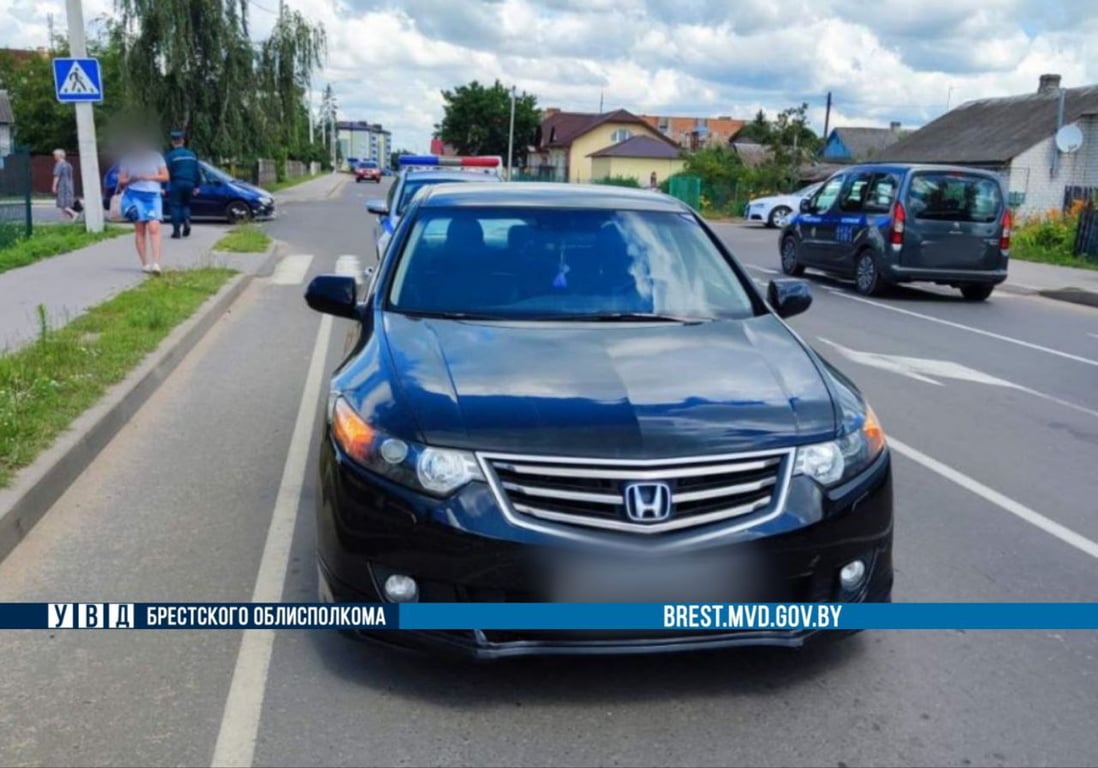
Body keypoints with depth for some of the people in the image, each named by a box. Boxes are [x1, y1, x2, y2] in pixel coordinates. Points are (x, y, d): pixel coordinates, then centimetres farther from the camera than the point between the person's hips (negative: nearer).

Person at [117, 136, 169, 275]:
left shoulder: (156, 157, 9)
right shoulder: (127, 159, 9)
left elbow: (165, 176, 7)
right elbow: (121, 181, 10)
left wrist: (150, 177, -9)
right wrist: (131, 179, -12)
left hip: (153, 195, 0)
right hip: (135, 196, 1)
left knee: (154, 227, -16)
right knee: (140, 230, 0)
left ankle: (156, 262, -21)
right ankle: (145, 264, 3)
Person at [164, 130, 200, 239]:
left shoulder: (171, 155, -5)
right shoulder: (192, 155, 9)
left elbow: (167, 172, -9)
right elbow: (196, 172, 13)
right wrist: (196, 186, 18)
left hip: (176, 184, -4)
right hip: (189, 184, 4)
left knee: (175, 206, 2)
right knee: (186, 204, 20)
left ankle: (176, 231, -2)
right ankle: (187, 220, -7)